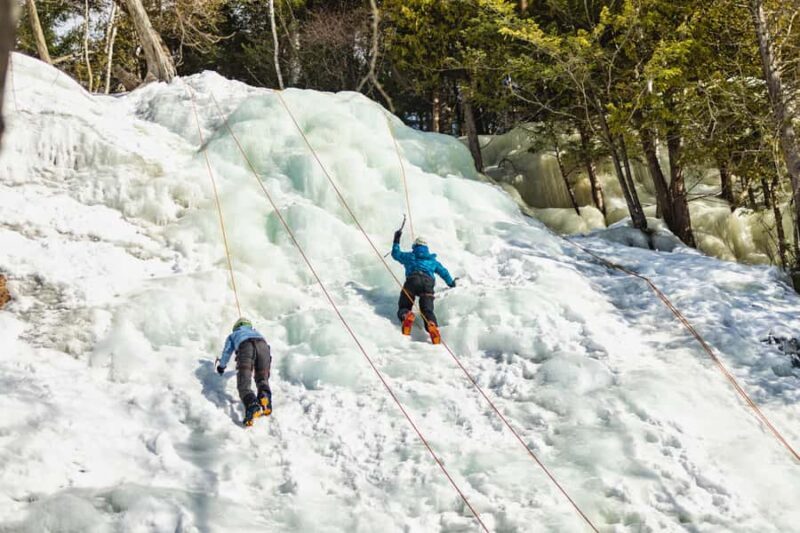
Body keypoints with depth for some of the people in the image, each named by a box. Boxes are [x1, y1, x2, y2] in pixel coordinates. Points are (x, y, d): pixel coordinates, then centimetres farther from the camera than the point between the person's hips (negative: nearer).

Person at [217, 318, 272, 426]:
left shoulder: (233, 335, 41)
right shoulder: (255, 331, 48)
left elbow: (227, 351, 36)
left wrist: (221, 366, 55)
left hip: (245, 345, -2)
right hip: (263, 345, 2)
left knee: (243, 384, -12)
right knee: (262, 378, 13)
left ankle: (251, 404, -44)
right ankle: (264, 395, -24)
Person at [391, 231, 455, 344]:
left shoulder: (410, 256, 30)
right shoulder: (432, 260, 36)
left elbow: (395, 254, 43)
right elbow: (444, 272, 42)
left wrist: (396, 241, 57)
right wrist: (451, 283, 58)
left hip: (412, 280, -1)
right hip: (428, 282, 1)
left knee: (403, 307, 2)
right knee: (427, 310, -11)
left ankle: (406, 316, -38)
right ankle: (432, 325, -47)